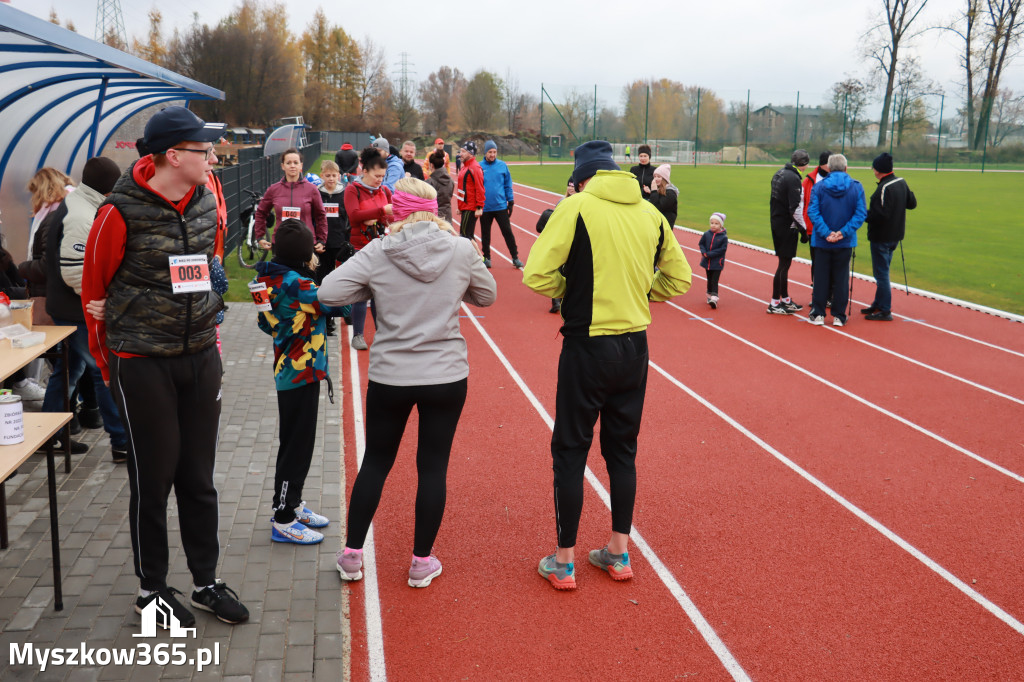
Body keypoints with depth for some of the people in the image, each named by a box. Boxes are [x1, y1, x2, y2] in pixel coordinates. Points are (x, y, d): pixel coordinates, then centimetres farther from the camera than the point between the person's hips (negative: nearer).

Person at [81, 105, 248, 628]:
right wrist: (109, 363, 4)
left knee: (198, 476, 13)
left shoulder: (206, 203, 4)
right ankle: (151, 587, 24)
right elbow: (94, 291, -3)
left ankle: (206, 582, 27)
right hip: (142, 364, -5)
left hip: (201, 357, 5)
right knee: (153, 478, 6)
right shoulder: (122, 212, -13)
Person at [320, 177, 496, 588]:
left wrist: (374, 290, 3)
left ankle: (351, 555, 26)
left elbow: (328, 293, -11)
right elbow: (487, 296, 8)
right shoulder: (461, 250, -6)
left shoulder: (377, 254, -8)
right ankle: (422, 562, 20)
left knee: (375, 462, 16)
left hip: (390, 377, 0)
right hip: (446, 376, 0)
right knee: (433, 467, 10)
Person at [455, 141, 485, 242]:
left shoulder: (474, 167, -15)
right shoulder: (465, 166, 15)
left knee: (465, 235, -11)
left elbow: (479, 189, -19)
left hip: (471, 209, -10)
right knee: (468, 236, 13)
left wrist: (479, 208, -22)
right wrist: (460, 207, 23)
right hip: (465, 207, 10)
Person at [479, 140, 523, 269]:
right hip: (485, 208, 0)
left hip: (501, 206, 0)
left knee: (507, 232, 0)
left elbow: (508, 185, 5)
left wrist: (511, 202, 2)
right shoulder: (479, 167, -2)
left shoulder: (502, 165, 0)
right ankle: (486, 258, 24)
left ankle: (515, 257, 8)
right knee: (485, 234, 10)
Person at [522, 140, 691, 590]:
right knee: (622, 450, 17)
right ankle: (619, 553, 26)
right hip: (635, 346, 5)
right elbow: (678, 280, 13)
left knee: (570, 452, 7)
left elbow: (537, 274, -17)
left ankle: (564, 562, 16)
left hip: (587, 346, -5)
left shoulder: (577, 207, -10)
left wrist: (571, 293, 1)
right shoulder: (650, 213, 5)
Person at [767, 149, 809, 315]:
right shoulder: (793, 178, -17)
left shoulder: (779, 173, 11)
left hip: (776, 222, 9)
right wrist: (802, 227, -14)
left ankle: (785, 299, 25)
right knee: (784, 263, -3)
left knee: (784, 262, 16)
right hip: (787, 225, -9)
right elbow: (795, 207, -21)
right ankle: (774, 303, 0)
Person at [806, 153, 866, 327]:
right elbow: (861, 213, -8)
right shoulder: (856, 187, -1)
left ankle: (818, 314, 12)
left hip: (822, 241, -1)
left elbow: (813, 212, -12)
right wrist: (844, 232, -13)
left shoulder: (819, 186, -4)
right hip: (845, 242, 1)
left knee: (820, 277, 8)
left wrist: (826, 233, -15)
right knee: (841, 279, 8)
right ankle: (839, 316, 11)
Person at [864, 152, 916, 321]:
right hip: (895, 235, 9)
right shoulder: (901, 182, 6)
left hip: (881, 237, -9)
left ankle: (885, 311, 1)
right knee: (882, 271, 21)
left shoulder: (884, 188, -22)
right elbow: (912, 204, 16)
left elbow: (880, 215, -27)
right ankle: (878, 304, 32)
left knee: (881, 274, -3)